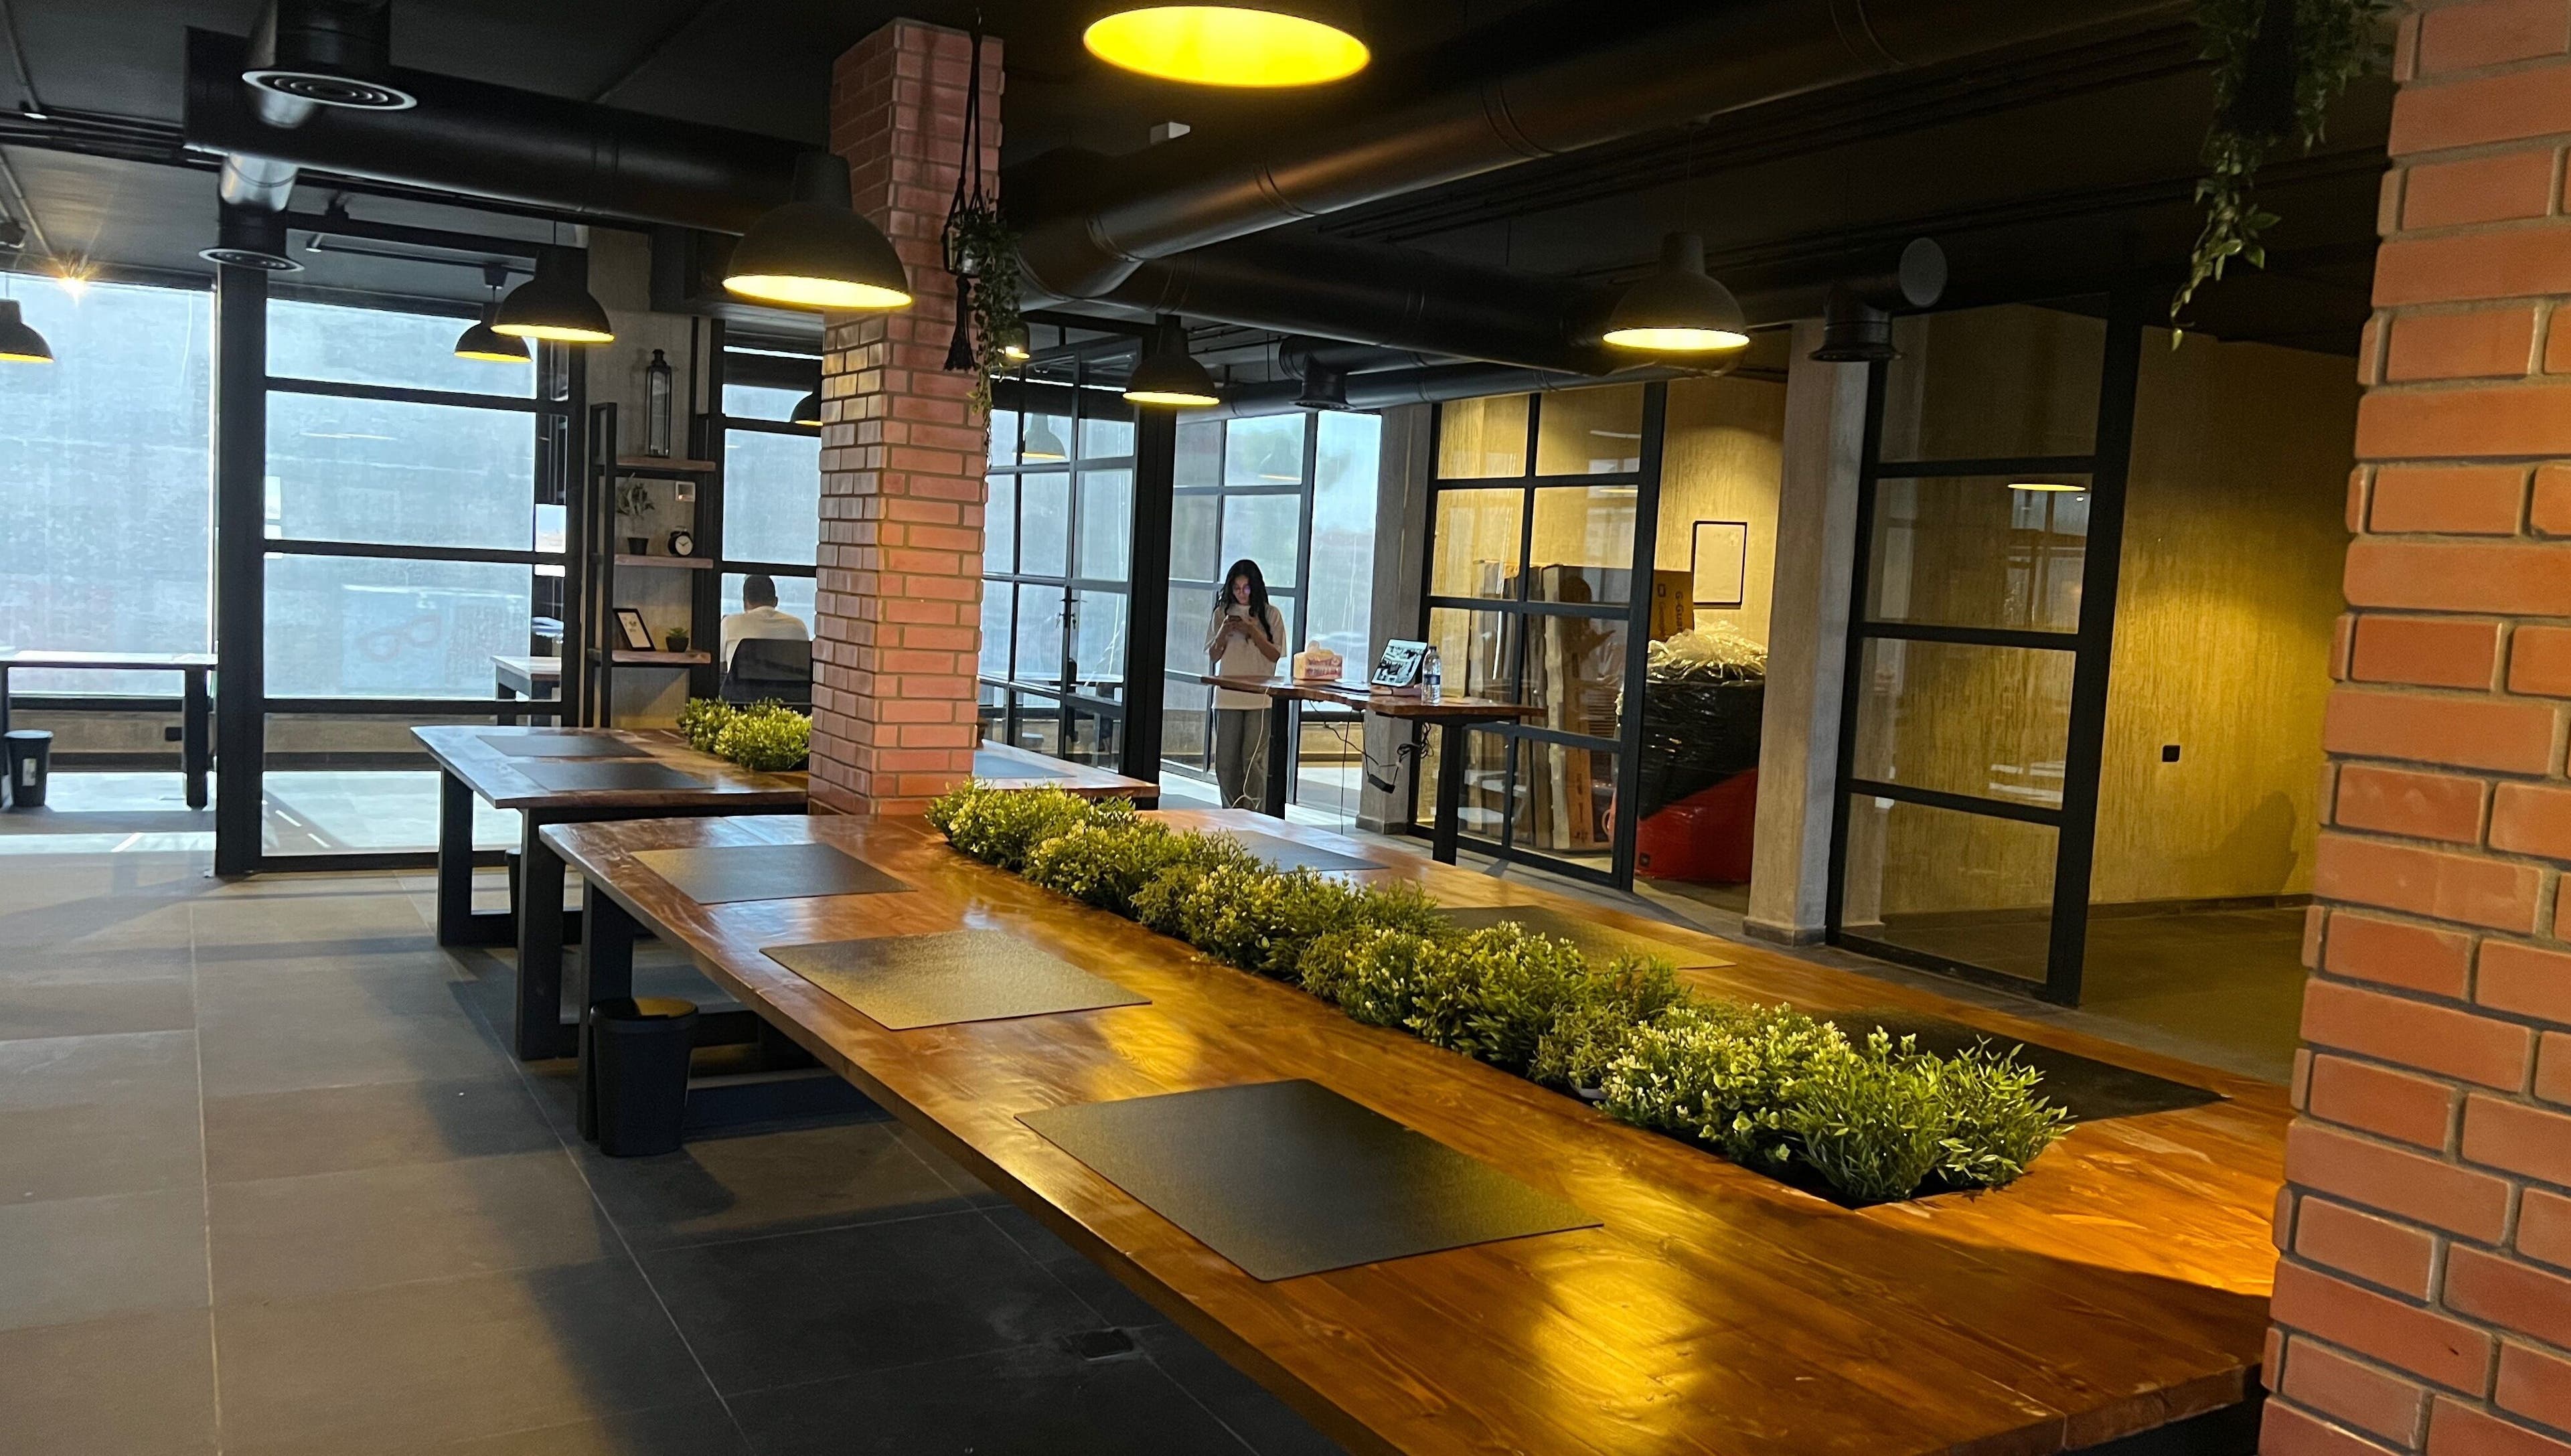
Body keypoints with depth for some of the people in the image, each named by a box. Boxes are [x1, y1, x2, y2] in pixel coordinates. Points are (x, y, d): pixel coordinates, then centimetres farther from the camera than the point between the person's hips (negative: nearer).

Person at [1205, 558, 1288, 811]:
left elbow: (1275, 655, -2)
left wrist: (1253, 631, -12)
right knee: (1225, 760, 3)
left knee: (1253, 760, -6)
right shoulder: (1223, 612, 10)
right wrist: (1224, 633, -7)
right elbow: (1212, 656, 11)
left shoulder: (1271, 614, 3)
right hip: (1228, 697, 3)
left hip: (1260, 698, -2)